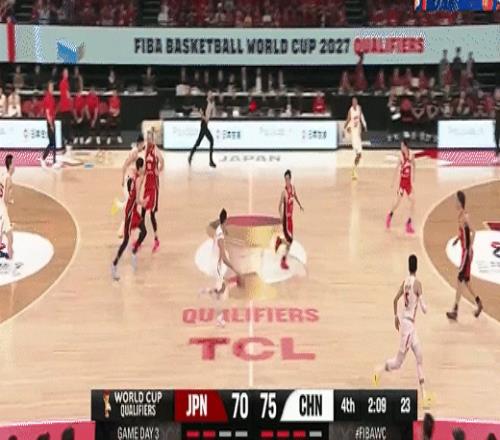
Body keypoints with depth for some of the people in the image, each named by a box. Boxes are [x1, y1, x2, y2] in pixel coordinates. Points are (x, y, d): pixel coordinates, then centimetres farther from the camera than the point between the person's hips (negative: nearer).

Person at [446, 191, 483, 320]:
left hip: (467, 252, -9)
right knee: (465, 281, 16)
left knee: (460, 280, -9)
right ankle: (478, 303, 30)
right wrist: (457, 239, 9)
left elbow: (473, 232, -25)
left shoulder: (465, 216, -19)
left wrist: (471, 247, -30)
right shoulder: (460, 215, 10)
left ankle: (455, 311, -7)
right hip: (464, 251, 9)